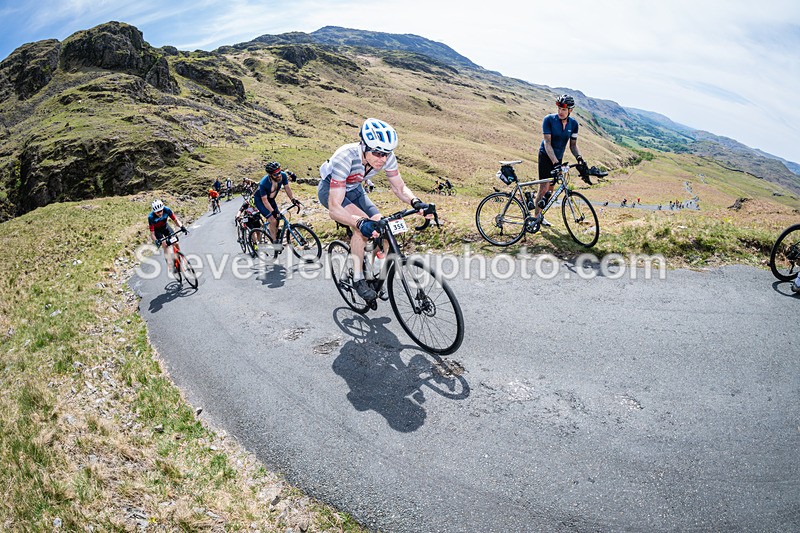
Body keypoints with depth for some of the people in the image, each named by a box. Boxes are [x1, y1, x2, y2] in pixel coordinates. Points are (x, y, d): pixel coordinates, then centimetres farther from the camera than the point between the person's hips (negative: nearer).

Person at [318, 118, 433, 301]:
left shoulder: (387, 157, -25)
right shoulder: (345, 157, -40)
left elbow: (400, 187, -13)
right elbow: (334, 207, -43)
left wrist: (416, 203, -34)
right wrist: (360, 222, -59)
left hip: (353, 189, 6)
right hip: (329, 190, -5)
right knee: (364, 226, -30)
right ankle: (358, 279, -14)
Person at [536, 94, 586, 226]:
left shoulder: (573, 124, -4)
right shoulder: (549, 119, -17)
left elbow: (573, 145, 3)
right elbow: (547, 143, -21)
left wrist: (579, 157, -17)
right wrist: (555, 162, -31)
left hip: (559, 158, 5)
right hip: (546, 156, -5)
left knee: (551, 188, 9)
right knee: (544, 188, -11)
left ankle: (541, 215, 22)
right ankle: (537, 216, 1)